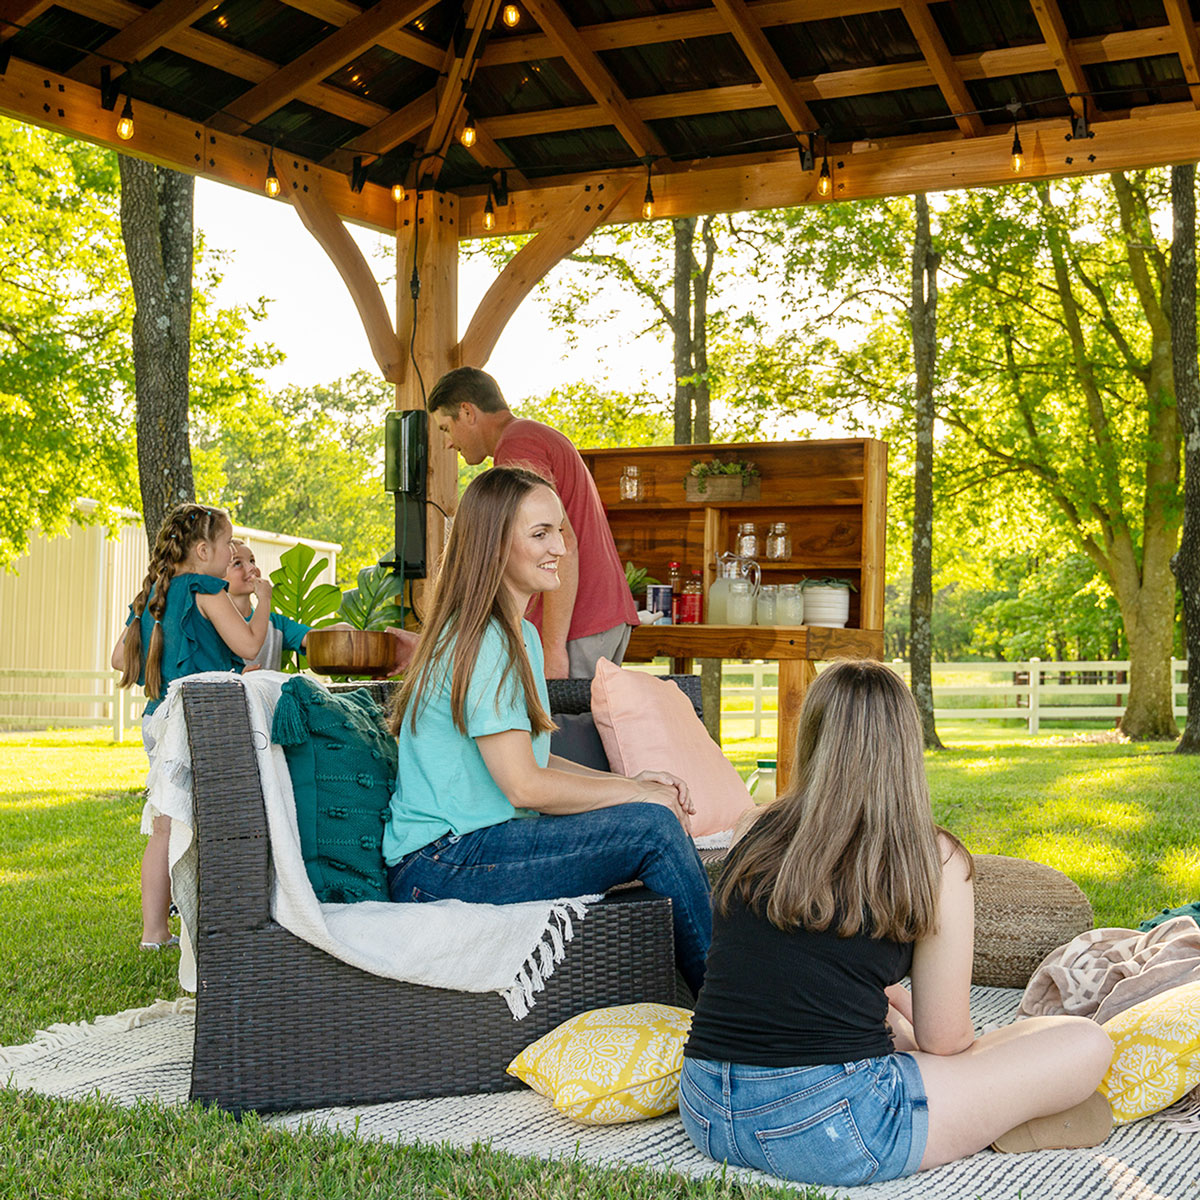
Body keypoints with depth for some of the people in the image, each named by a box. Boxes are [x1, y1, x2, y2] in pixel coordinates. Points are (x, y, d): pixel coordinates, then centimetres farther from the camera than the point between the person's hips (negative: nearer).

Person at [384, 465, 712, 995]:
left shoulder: (521, 636, 16)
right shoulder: (482, 643, -16)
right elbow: (522, 784, -19)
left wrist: (630, 781, 1)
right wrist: (636, 793, -10)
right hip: (440, 866, -10)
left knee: (660, 809, -1)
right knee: (653, 826, -18)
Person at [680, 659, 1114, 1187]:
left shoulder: (757, 834, 8)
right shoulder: (935, 862, -4)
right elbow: (944, 1041, 2)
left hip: (704, 1118, 6)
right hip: (831, 1131, -6)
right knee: (1086, 1044, 4)